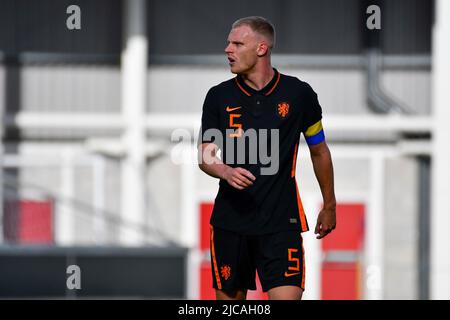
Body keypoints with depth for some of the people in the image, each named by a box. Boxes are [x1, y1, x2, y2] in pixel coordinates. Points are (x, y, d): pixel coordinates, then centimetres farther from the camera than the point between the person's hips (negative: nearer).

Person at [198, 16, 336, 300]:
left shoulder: (298, 94, -1)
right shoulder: (219, 96, 3)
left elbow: (319, 151, 11)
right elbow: (205, 155, 3)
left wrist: (329, 206, 17)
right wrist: (226, 172, -19)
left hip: (282, 222, -2)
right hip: (230, 220, 2)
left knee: (287, 296, -15)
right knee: (229, 299, 6)